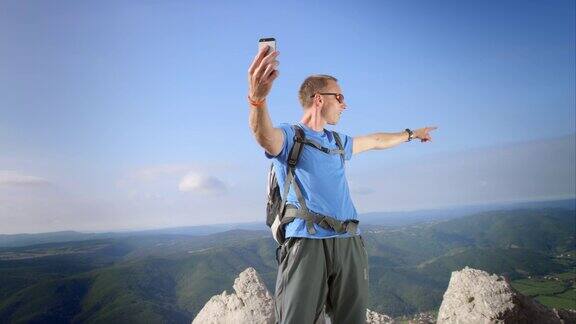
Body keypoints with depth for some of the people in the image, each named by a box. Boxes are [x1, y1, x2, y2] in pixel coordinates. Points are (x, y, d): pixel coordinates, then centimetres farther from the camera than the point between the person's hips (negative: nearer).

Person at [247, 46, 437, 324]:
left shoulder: (337, 142, 24)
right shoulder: (289, 136, 0)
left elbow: (376, 141, 42)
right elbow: (264, 135, -24)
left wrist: (412, 134, 54)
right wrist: (257, 98, -46)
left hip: (349, 243, 7)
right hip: (306, 243, -6)